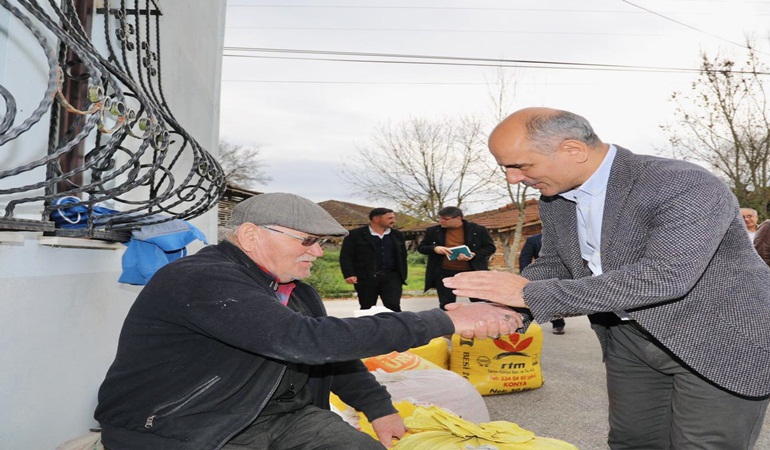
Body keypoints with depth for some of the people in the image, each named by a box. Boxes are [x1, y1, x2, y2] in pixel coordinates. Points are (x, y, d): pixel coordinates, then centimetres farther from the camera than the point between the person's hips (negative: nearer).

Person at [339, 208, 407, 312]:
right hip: (366, 278, -2)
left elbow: (402, 256, 16)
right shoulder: (355, 235, -3)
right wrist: (349, 275, -17)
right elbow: (345, 256, -5)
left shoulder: (397, 235, 10)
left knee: (393, 306, -11)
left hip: (391, 277, 2)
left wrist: (403, 276, 12)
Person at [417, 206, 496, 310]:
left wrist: (474, 255, -19)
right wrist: (435, 248, -14)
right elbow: (421, 247, 8)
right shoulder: (432, 231, 3)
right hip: (444, 273, 2)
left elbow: (490, 247, 0)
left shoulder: (478, 230, -3)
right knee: (446, 305, 6)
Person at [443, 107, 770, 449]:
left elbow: (665, 276, -37)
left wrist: (532, 294, -36)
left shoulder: (687, 186, -26)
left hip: (721, 342, -6)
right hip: (629, 339, 7)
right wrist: (496, 305, -13)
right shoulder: (554, 199, -2)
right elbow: (553, 264, 9)